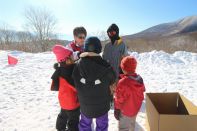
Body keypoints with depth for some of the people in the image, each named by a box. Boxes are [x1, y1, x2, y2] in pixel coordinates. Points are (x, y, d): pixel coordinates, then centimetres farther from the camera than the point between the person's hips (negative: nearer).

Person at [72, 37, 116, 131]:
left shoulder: (77, 65, -21)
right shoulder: (106, 67, -26)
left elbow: (75, 84, -7)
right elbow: (112, 80, -7)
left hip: (85, 105, 2)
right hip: (102, 105, -1)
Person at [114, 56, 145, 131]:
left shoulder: (122, 82, -32)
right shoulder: (140, 79, -10)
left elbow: (119, 99, -22)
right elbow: (142, 93, 5)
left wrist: (116, 110, -8)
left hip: (125, 111, -7)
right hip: (136, 109, 7)